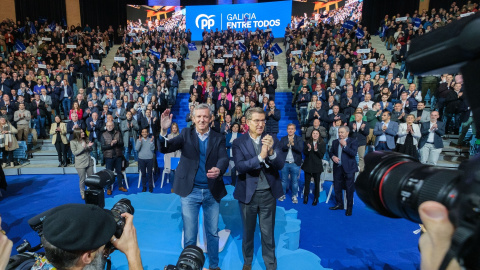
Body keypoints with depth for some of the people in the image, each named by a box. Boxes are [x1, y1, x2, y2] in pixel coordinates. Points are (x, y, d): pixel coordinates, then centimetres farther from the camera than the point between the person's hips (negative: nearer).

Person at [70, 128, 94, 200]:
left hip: (89, 162, 5)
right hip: (80, 164, -5)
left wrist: (89, 146, -10)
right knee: (82, 180, 5)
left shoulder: (86, 140, 7)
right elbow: (75, 153, -12)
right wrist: (83, 147, -23)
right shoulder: (73, 142, -8)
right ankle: (83, 193, 22)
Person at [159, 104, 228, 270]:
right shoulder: (186, 134, 1)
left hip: (212, 192, 1)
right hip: (190, 191, -1)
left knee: (213, 233, 16)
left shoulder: (219, 138, 2)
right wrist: (164, 130, -30)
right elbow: (164, 149, -11)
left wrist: (219, 170, -37)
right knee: (189, 235, 10)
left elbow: (224, 159, -14)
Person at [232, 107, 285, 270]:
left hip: (268, 193, 1)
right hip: (248, 194, 0)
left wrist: (271, 151, -30)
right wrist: (260, 156, -32)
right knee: (248, 231, 18)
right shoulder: (239, 143, -6)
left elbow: (281, 165, -10)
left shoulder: (272, 140, -1)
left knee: (268, 233, 13)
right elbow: (240, 167, -19)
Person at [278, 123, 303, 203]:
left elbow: (300, 149, -13)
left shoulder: (299, 139, 0)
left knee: (295, 181, 6)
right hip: (285, 163, 2)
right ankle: (283, 194, 26)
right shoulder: (283, 139, 6)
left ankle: (294, 196, 20)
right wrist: (287, 145, -23)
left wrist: (293, 144, -28)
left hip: (295, 164, -1)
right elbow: (279, 149, -7)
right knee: (284, 180, 11)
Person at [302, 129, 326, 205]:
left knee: (317, 183, 6)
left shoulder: (322, 143, -3)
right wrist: (309, 149, -21)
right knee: (307, 182, 7)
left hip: (317, 166, -1)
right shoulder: (308, 142, 3)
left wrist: (316, 150, -23)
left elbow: (322, 155, -7)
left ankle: (316, 198, 19)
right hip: (308, 165, 2)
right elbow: (304, 153, -1)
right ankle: (306, 197, 22)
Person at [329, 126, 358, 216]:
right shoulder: (335, 142, 11)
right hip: (338, 167, 5)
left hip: (349, 168, -5)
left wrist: (345, 146, -17)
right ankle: (339, 204, 29)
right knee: (337, 187, 12)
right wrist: (333, 156, -5)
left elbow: (354, 153, -16)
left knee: (349, 188, 2)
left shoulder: (353, 141, -4)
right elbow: (331, 152, 17)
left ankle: (349, 207, 15)